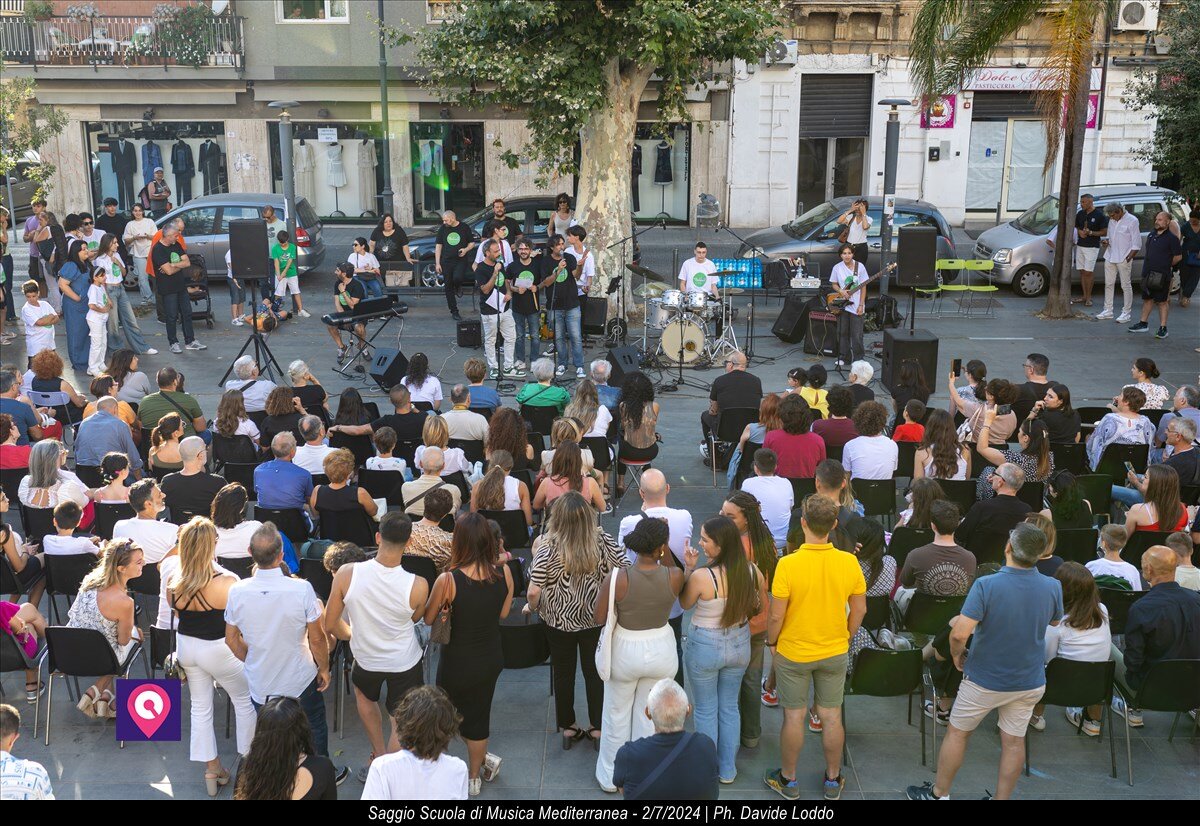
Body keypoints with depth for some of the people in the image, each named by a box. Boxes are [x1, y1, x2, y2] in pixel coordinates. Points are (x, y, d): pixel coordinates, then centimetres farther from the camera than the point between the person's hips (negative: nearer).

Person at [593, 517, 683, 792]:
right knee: (651, 717, 22)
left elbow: (599, 618, -13)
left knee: (617, 716, 21)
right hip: (661, 650, 1)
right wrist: (666, 554, -4)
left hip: (625, 651, -1)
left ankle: (610, 777, 40)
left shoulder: (617, 578, -25)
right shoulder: (674, 577, -21)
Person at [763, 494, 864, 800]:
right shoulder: (849, 562, -14)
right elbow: (859, 609, -3)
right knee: (831, 717, 17)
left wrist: (771, 643, 0)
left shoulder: (788, 564, -24)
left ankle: (788, 780, 28)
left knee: (794, 717, 12)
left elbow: (776, 616, -18)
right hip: (835, 653, 3)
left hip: (793, 653, -2)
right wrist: (846, 638, 13)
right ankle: (833, 780, 32)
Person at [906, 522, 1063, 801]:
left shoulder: (986, 585, -26)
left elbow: (960, 633, -30)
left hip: (985, 680, -3)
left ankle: (939, 794, 28)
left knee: (957, 733, 15)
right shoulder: (1053, 587, -12)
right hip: (1030, 682, 3)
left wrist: (957, 655, -10)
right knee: (1013, 742, 15)